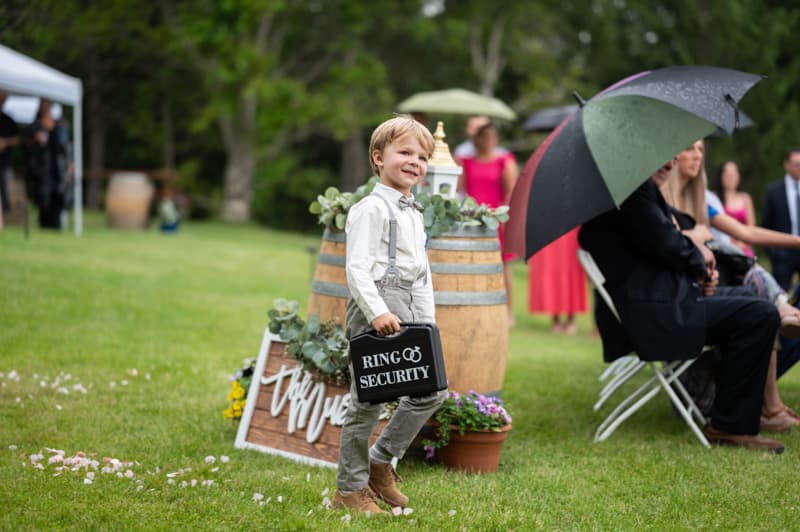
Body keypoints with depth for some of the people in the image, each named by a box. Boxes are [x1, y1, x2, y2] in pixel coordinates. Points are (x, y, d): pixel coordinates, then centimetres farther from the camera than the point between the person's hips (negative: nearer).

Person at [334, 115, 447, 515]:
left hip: (406, 311, 9)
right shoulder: (371, 209, -9)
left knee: (432, 392, 8)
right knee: (367, 401, -4)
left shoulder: (414, 215, 19)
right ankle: (349, 489, 9)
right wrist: (378, 312, -25)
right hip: (373, 308, -9)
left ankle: (381, 461, 22)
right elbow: (357, 268, -17)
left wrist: (426, 320, 12)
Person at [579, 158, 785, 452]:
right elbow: (664, 244, -21)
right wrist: (697, 255, 0)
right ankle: (731, 426, -7)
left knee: (749, 300, 26)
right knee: (760, 315, -16)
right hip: (647, 312, -12)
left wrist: (700, 270, 5)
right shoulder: (633, 185, -14)